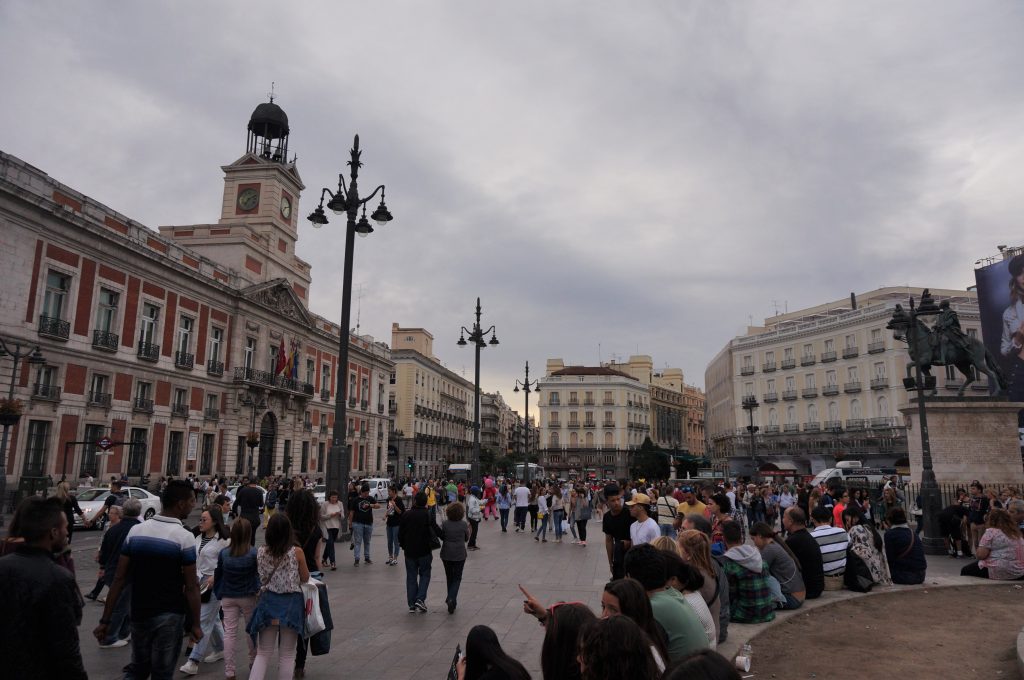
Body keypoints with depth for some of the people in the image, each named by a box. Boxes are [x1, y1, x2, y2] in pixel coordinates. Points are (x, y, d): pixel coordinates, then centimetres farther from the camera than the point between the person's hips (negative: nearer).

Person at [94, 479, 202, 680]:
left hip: (138, 615, 5)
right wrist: (196, 624, -3)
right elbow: (190, 587, -13)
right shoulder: (184, 537, -15)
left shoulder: (135, 531, -1)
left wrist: (105, 620, 5)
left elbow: (119, 579, -1)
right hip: (169, 617, -5)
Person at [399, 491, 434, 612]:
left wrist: (403, 546, 17)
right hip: (424, 551, -2)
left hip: (409, 551, 2)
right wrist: (431, 550, 0)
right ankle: (420, 599, -4)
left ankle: (412, 604, 10)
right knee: (425, 574, 13)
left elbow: (400, 533, 3)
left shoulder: (406, 515, -2)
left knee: (411, 577, 11)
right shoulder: (428, 516, -11)